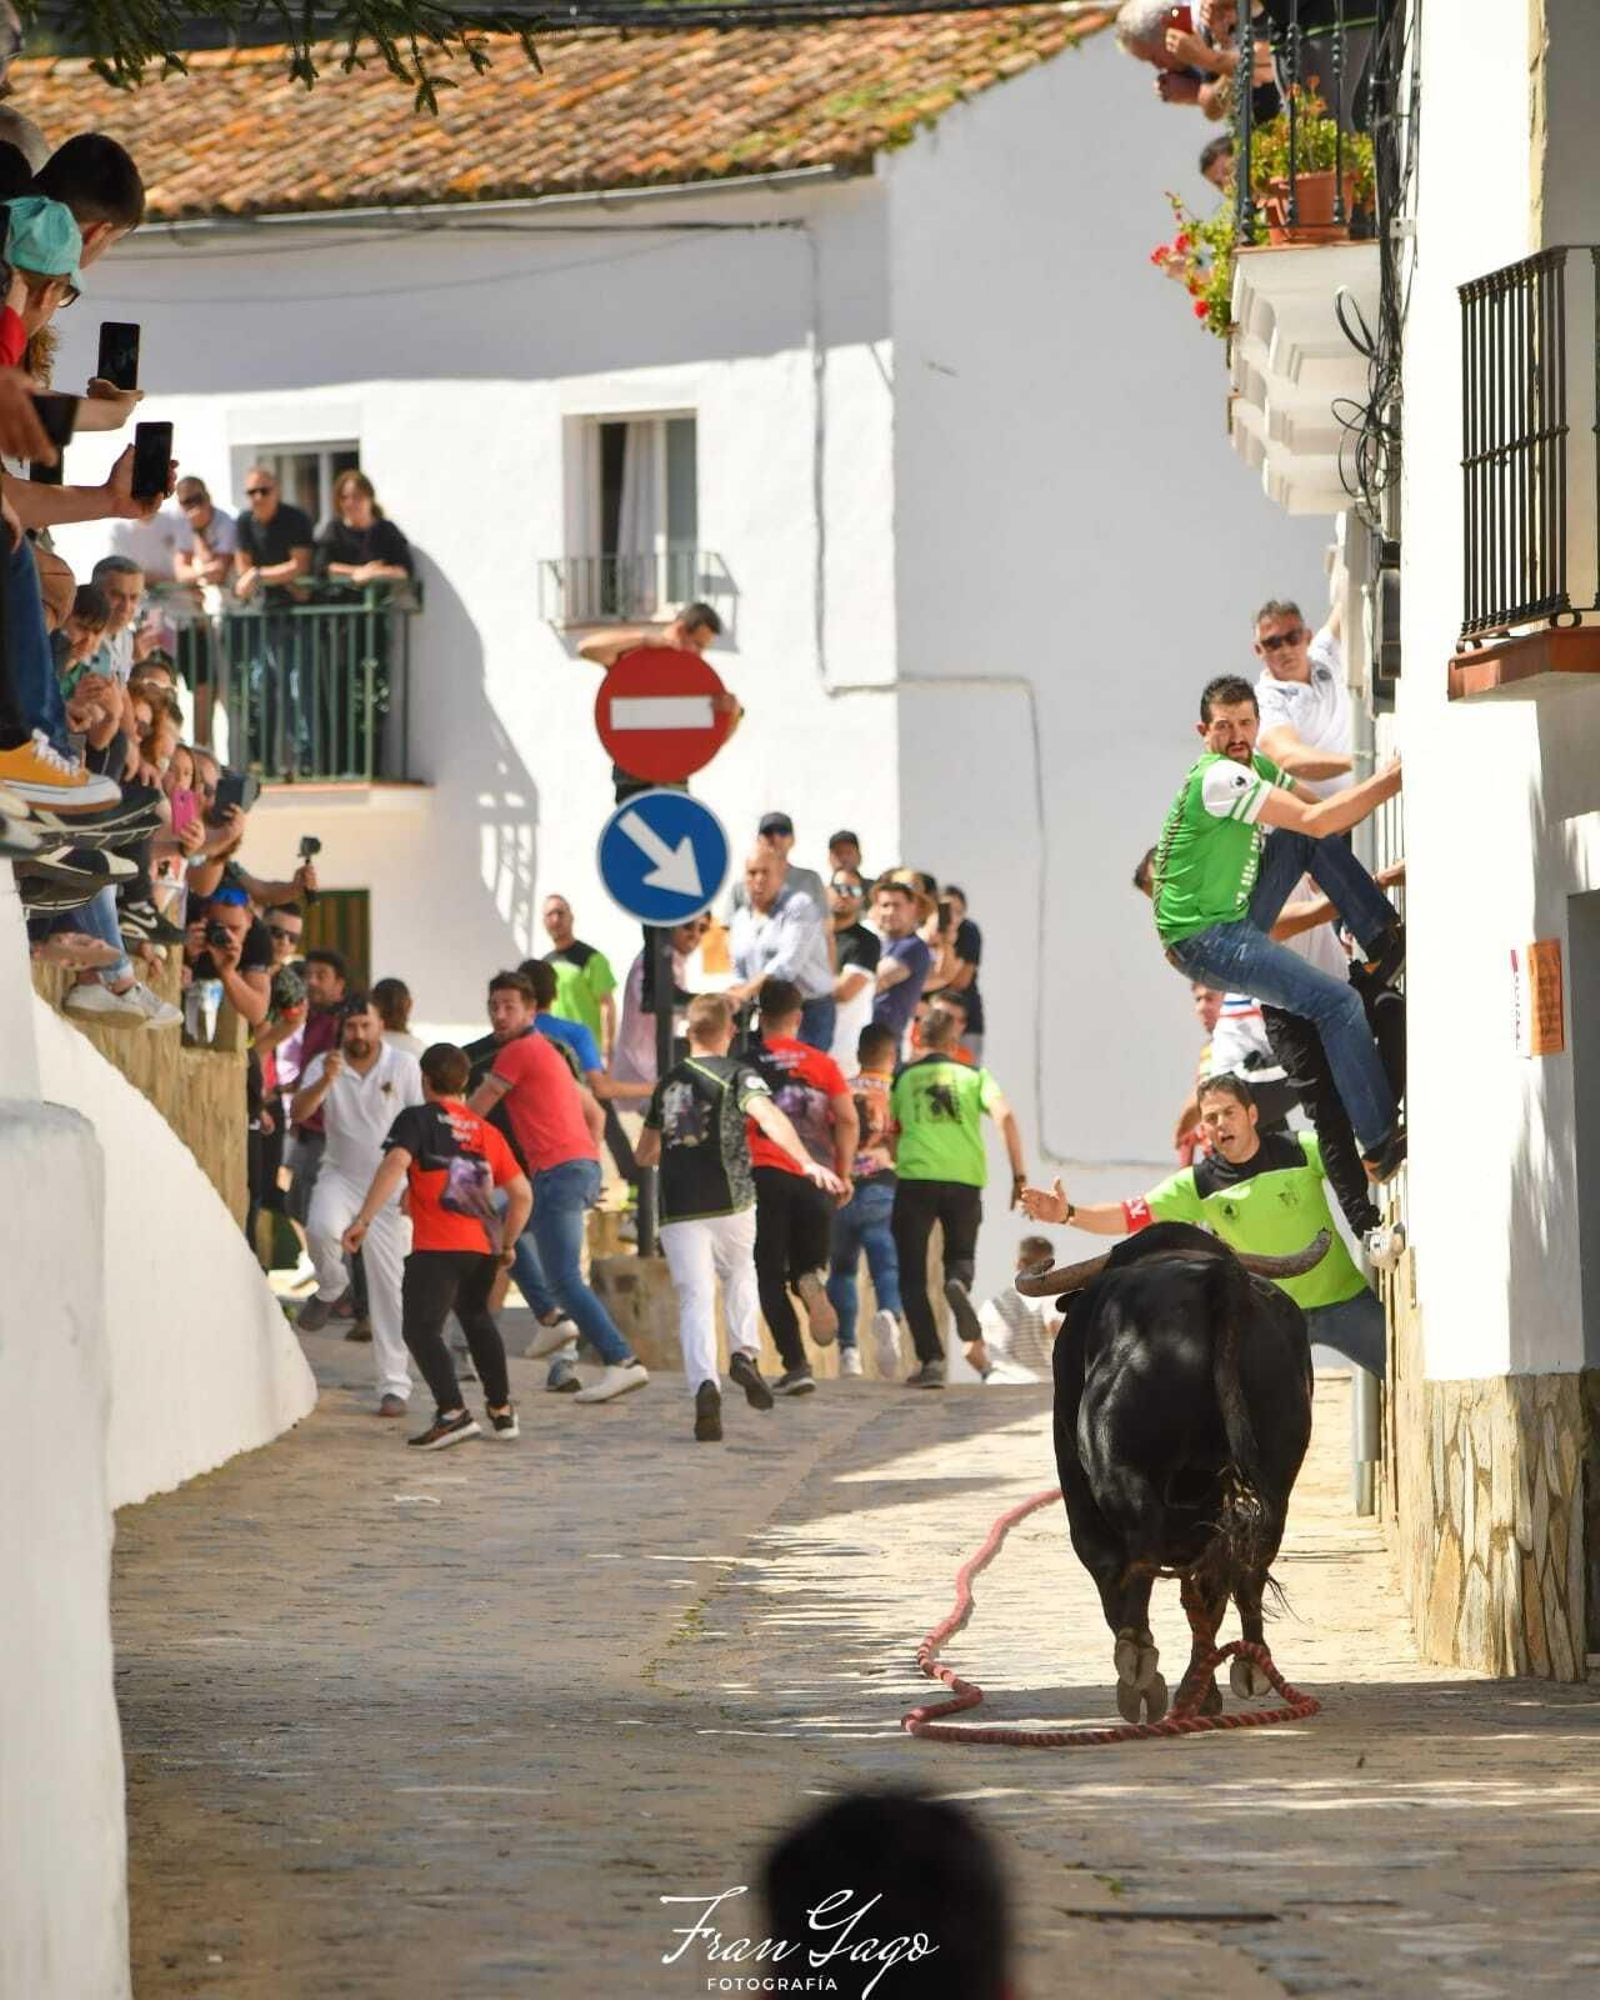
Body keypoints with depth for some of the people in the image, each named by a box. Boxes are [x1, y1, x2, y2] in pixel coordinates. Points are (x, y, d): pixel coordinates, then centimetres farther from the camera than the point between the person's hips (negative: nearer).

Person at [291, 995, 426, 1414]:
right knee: (322, 1229, -33)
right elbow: (298, 1113, -14)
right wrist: (326, 1080, -31)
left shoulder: (404, 1067, -5)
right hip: (341, 1178, 1)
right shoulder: (324, 1066, 0)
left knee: (389, 1287, -1)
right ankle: (331, 1288, 1)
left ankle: (394, 1386, 5)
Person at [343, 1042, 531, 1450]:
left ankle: (452, 1412, -29)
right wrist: (507, 1245, 28)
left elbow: (395, 1164, -16)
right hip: (484, 1246, 7)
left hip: (438, 1248, -7)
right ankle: (502, 1410, 36)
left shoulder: (417, 1119, 1)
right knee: (477, 1319, 29)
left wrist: (363, 1219, -20)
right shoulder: (487, 1133, 18)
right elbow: (522, 1194, 17)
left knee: (421, 1328, -10)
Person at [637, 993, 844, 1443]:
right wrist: (808, 1164, -30)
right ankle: (745, 1351, 5)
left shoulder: (668, 1082, 14)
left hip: (677, 1207, 2)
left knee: (696, 1300, -3)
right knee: (739, 1274, 25)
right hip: (730, 1202, -2)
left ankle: (704, 1384, -24)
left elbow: (645, 1153, 23)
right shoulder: (738, 1075, 0)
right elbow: (768, 1117, -20)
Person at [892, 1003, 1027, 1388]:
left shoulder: (903, 1078, 14)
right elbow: (1005, 1116, -2)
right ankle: (958, 1284, -16)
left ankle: (931, 1359, -7)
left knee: (913, 1276, 7)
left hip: (915, 1177, -1)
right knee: (961, 1253, 22)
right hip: (966, 1179, 1)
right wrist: (1019, 1176, -2)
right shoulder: (973, 1075, 12)